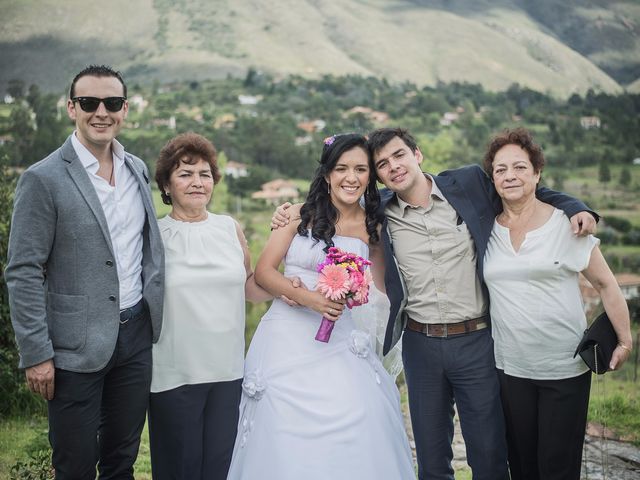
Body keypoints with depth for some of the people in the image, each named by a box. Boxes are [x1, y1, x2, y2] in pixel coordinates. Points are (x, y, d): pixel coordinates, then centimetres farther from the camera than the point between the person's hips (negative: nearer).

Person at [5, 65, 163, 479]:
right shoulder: (43, 179, -11)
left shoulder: (137, 170, 7)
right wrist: (36, 354, -14)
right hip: (77, 349, -5)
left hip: (136, 335, 5)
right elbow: (23, 274, -12)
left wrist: (152, 318, 12)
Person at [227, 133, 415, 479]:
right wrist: (306, 297, -16)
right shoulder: (301, 214, 2)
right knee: (284, 437, -3)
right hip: (287, 337, -1)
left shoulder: (373, 227, 7)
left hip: (339, 343, 1)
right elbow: (263, 271, -2)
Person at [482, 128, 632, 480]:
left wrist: (625, 342, -2)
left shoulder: (565, 224, -7)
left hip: (565, 369, -3)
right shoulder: (486, 229, 2)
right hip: (510, 368, 3)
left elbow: (605, 284, -3)